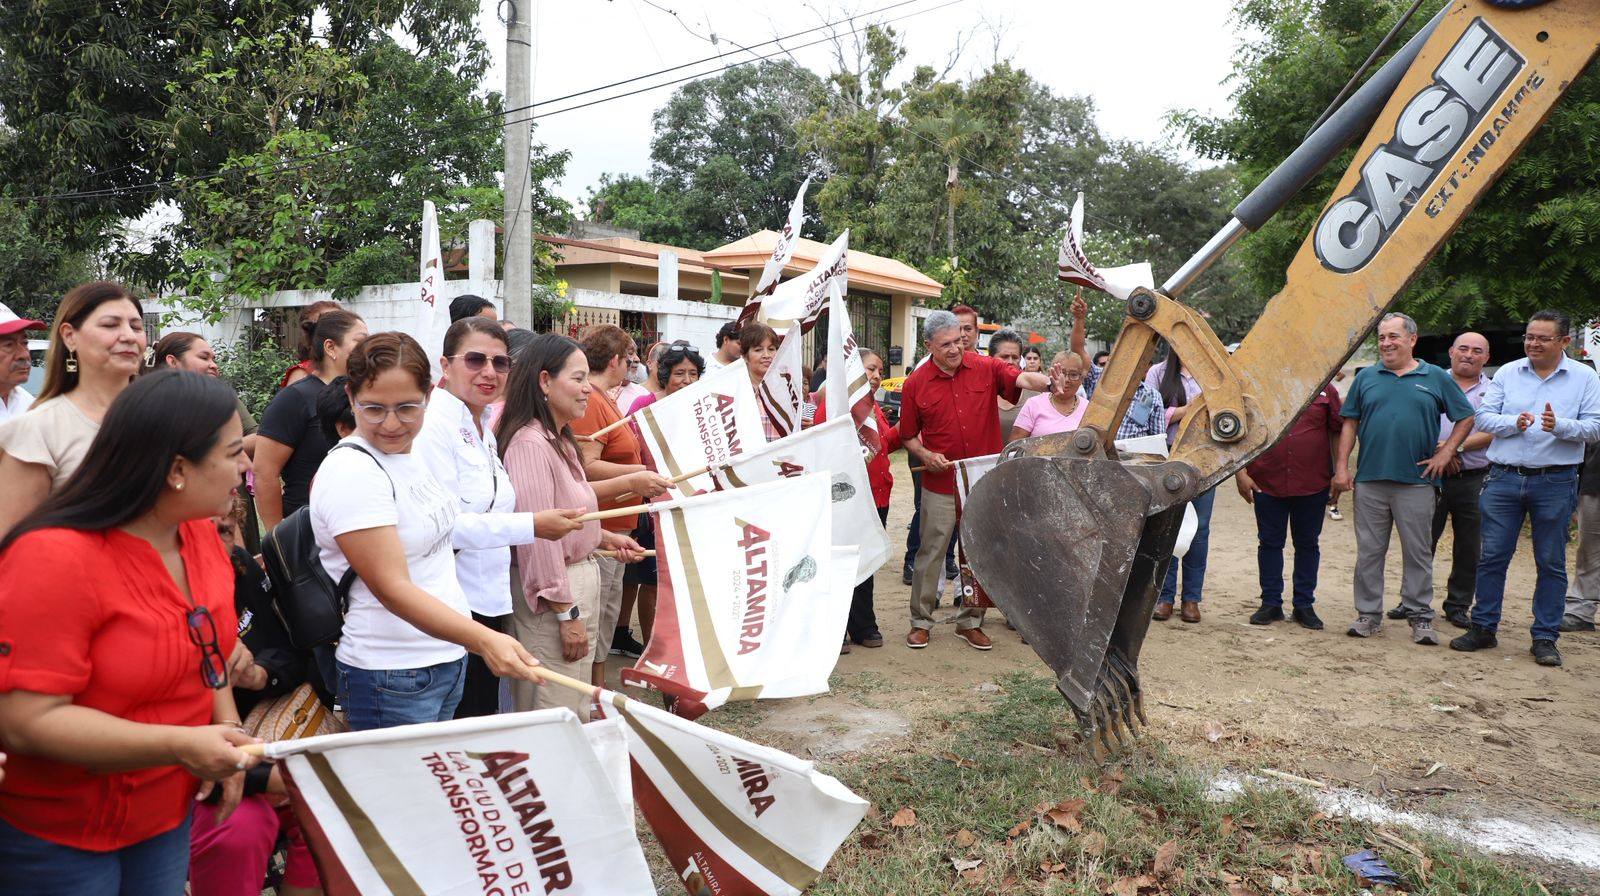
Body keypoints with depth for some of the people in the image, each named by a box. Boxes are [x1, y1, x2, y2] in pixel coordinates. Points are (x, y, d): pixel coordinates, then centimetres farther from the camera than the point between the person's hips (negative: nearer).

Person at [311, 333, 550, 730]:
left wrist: (535, 524, 22)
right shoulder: (351, 471, -21)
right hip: (391, 679, -8)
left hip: (449, 659, 8)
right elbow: (392, 588, -26)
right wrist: (482, 639, -36)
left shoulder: (408, 454, 5)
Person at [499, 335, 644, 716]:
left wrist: (604, 538, 14)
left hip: (580, 575, 10)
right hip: (549, 592, -10)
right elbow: (537, 534, -23)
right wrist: (566, 613, -21)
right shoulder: (530, 443, -20)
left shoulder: (559, 440, 12)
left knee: (577, 711, 20)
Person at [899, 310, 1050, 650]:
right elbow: (908, 435, 7)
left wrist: (1050, 383, -35)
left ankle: (970, 622, 24)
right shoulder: (915, 384, -2)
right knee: (931, 551, 4)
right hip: (941, 484, -1)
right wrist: (925, 455, -12)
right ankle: (921, 621, 18)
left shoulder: (986, 368, -1)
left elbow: (1023, 379, -15)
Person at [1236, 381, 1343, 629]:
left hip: (1313, 485, 1)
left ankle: (1304, 605, 20)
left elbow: (1338, 432, 7)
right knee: (1269, 543, 7)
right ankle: (1271, 603, 18)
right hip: (1266, 483, -1)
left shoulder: (1324, 389, 3)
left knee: (1308, 544, 9)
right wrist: (1241, 473, -4)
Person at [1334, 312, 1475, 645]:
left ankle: (1421, 617, 14)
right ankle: (1368, 613, 15)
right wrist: (1341, 466, 1)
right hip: (1369, 480, 1)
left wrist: (1445, 453, 0)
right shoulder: (1366, 377, 9)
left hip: (1416, 481, -1)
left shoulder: (1436, 378, 6)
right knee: (1369, 551, 6)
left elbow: (1466, 418, 10)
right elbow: (1349, 423, 8)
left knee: (1418, 553, 5)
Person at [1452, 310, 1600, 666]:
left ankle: (1545, 638, 14)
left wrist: (1559, 426, -21)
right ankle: (1483, 627, 14)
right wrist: (1514, 423, -15)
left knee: (1551, 563, 5)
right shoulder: (1507, 373, 8)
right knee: (1492, 556, 4)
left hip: (1555, 482, -1)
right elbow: (1484, 416, 3)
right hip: (1504, 478, 1)